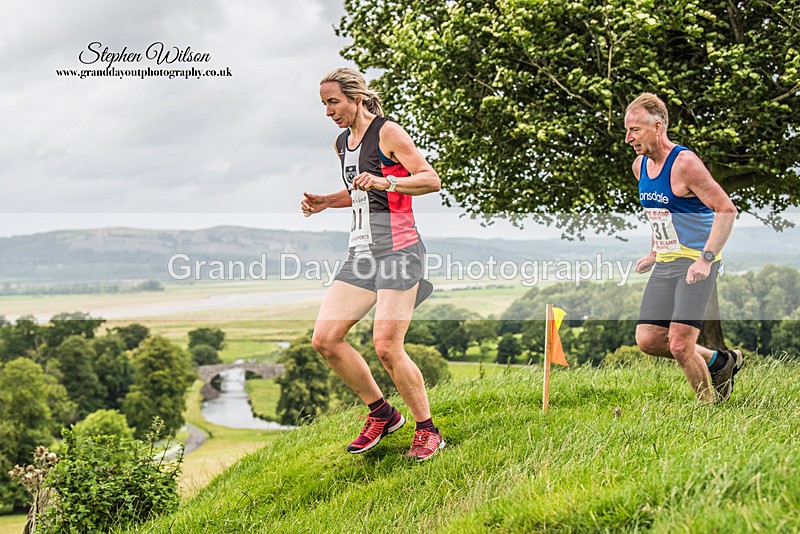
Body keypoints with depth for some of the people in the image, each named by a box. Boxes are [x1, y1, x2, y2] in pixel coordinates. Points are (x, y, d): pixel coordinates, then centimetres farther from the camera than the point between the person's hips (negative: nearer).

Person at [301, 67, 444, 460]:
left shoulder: (388, 133, -6)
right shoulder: (341, 143, 18)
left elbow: (432, 180, -12)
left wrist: (385, 182, -26)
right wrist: (325, 202, 15)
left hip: (398, 249, -8)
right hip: (361, 252, 8)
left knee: (386, 347, -15)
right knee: (324, 340, -1)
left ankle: (428, 432, 3)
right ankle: (381, 414, 16)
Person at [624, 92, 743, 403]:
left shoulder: (685, 163, -17)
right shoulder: (640, 165, 8)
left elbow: (727, 210, -19)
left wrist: (706, 259, -26)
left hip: (697, 263, -8)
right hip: (665, 263, 8)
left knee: (680, 345, -13)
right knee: (647, 340, 2)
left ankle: (708, 404, 9)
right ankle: (719, 361, 21)